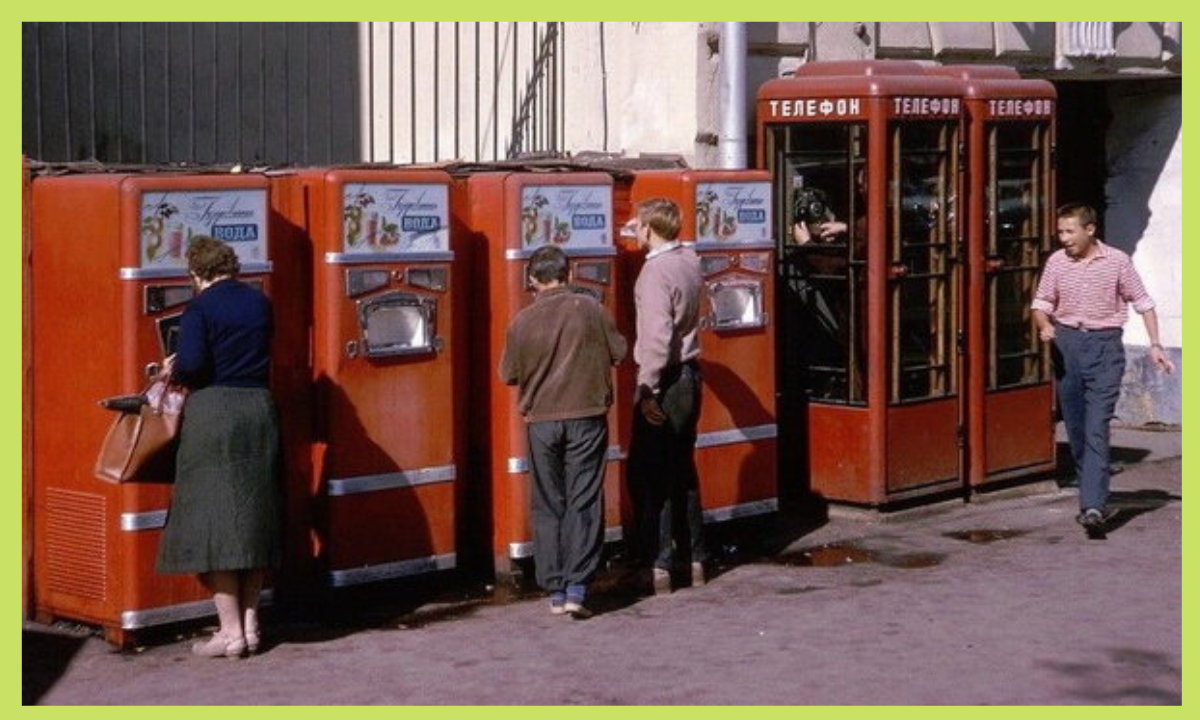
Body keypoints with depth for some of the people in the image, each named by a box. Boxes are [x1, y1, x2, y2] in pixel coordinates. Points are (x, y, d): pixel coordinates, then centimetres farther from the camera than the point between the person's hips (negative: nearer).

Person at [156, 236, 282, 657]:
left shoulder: (200, 307, -8)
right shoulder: (259, 303, 10)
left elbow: (191, 363, -19)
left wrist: (173, 371, 4)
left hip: (213, 410, -6)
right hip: (258, 409, 6)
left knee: (213, 520, -1)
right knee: (254, 518, 12)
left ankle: (230, 631, -3)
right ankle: (249, 625, 14)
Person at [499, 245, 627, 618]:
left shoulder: (522, 321, -5)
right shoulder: (590, 309, -6)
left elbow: (509, 374, 4)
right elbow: (619, 352, 3)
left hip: (541, 421, 1)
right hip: (587, 418, -1)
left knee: (547, 506, 10)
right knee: (583, 503, 3)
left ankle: (555, 590, 11)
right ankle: (576, 589, -5)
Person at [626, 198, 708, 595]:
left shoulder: (655, 272, -18)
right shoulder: (690, 260, 6)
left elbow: (657, 336, -24)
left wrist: (647, 390, -22)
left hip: (665, 380, -8)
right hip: (690, 373, 8)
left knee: (649, 476, -3)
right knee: (683, 471, 17)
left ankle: (658, 566, -4)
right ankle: (696, 560, 22)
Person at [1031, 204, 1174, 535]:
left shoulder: (1117, 261, -3)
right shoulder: (1056, 262, 4)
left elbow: (1143, 302, 5)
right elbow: (1041, 304, 11)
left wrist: (1155, 345, 0)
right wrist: (1045, 325, -11)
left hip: (1104, 345, -4)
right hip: (1067, 343, 4)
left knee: (1096, 428, -14)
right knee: (1076, 429, 8)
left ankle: (1093, 506, -20)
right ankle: (1092, 497, 24)